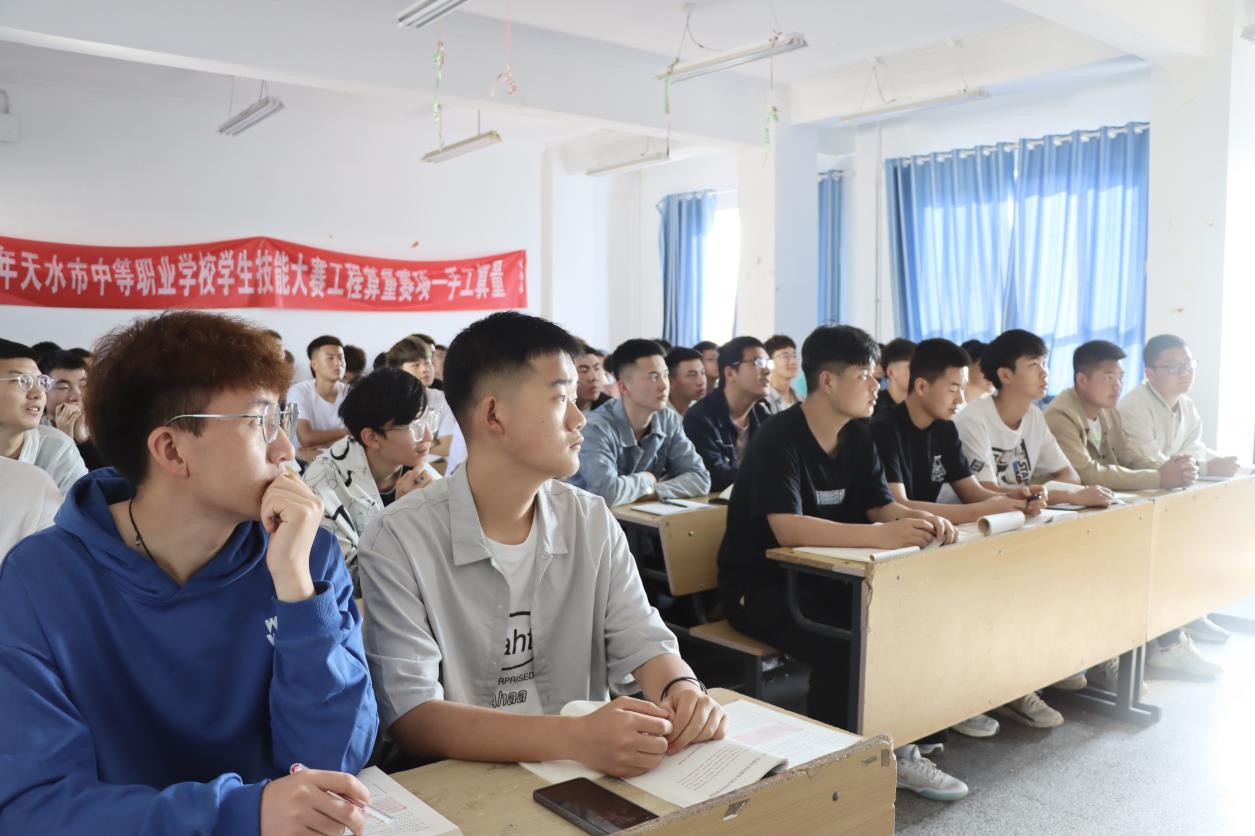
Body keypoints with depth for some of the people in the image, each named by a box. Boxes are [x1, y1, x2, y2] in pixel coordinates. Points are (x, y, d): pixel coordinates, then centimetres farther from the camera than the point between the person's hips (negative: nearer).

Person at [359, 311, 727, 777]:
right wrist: (572, 738, -32)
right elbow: (409, 715, -19)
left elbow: (640, 640, 3)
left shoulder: (593, 522, 1)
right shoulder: (401, 540, -14)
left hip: (590, 772, 4)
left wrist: (681, 687, -20)